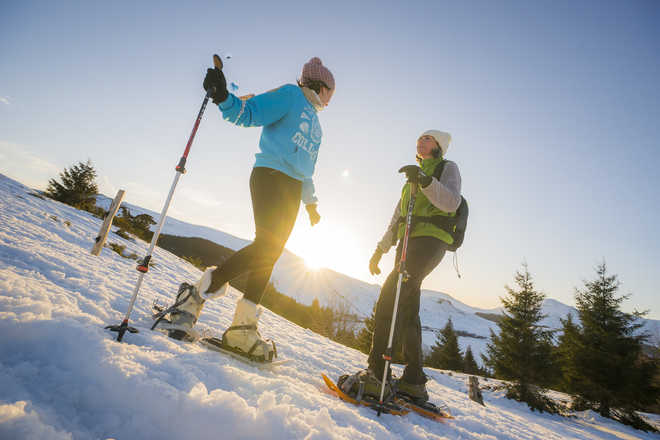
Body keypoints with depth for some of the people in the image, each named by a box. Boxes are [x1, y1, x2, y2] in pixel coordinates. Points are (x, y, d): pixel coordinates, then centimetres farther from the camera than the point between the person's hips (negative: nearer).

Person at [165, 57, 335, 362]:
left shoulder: (315, 124, 30)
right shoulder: (290, 95, 6)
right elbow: (249, 113, -7)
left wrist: (310, 202, 30)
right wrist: (223, 99, -25)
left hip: (293, 188, 8)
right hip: (270, 174, -8)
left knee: (269, 255, -2)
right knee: (266, 246, -22)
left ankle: (242, 328, -1)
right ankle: (197, 295, -10)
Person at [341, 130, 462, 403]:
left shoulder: (448, 168, 9)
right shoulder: (412, 179, 30)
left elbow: (451, 203, -11)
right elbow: (397, 219, 27)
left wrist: (426, 181, -26)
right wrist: (380, 250, 20)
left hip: (431, 240, -8)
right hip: (408, 244, 8)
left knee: (391, 294, -24)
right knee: (407, 311, 2)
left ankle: (377, 374, -26)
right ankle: (414, 381, 8)